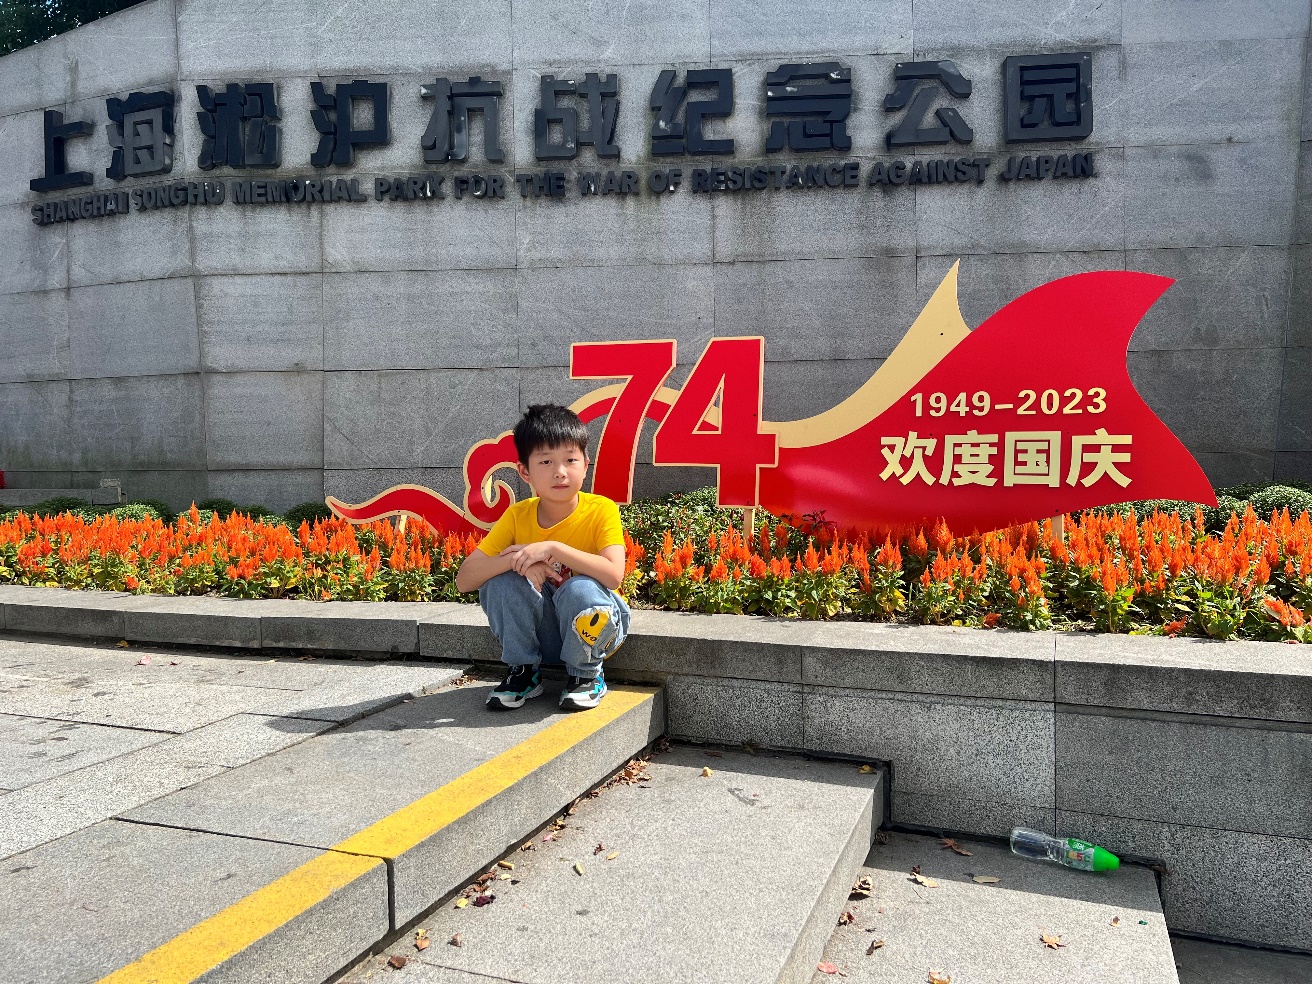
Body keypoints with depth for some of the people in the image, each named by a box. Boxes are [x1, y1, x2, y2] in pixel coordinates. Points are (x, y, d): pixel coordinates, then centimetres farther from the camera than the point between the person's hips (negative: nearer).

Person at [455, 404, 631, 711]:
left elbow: (614, 575, -32)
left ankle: (587, 676, -5)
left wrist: (553, 548, -34)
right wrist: (515, 559, -31)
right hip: (541, 631, 3)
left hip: (592, 625, -3)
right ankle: (524, 672, -2)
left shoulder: (601, 510, -17)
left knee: (580, 589, -34)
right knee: (501, 578, -21)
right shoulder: (517, 516, -8)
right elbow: (464, 579, -14)